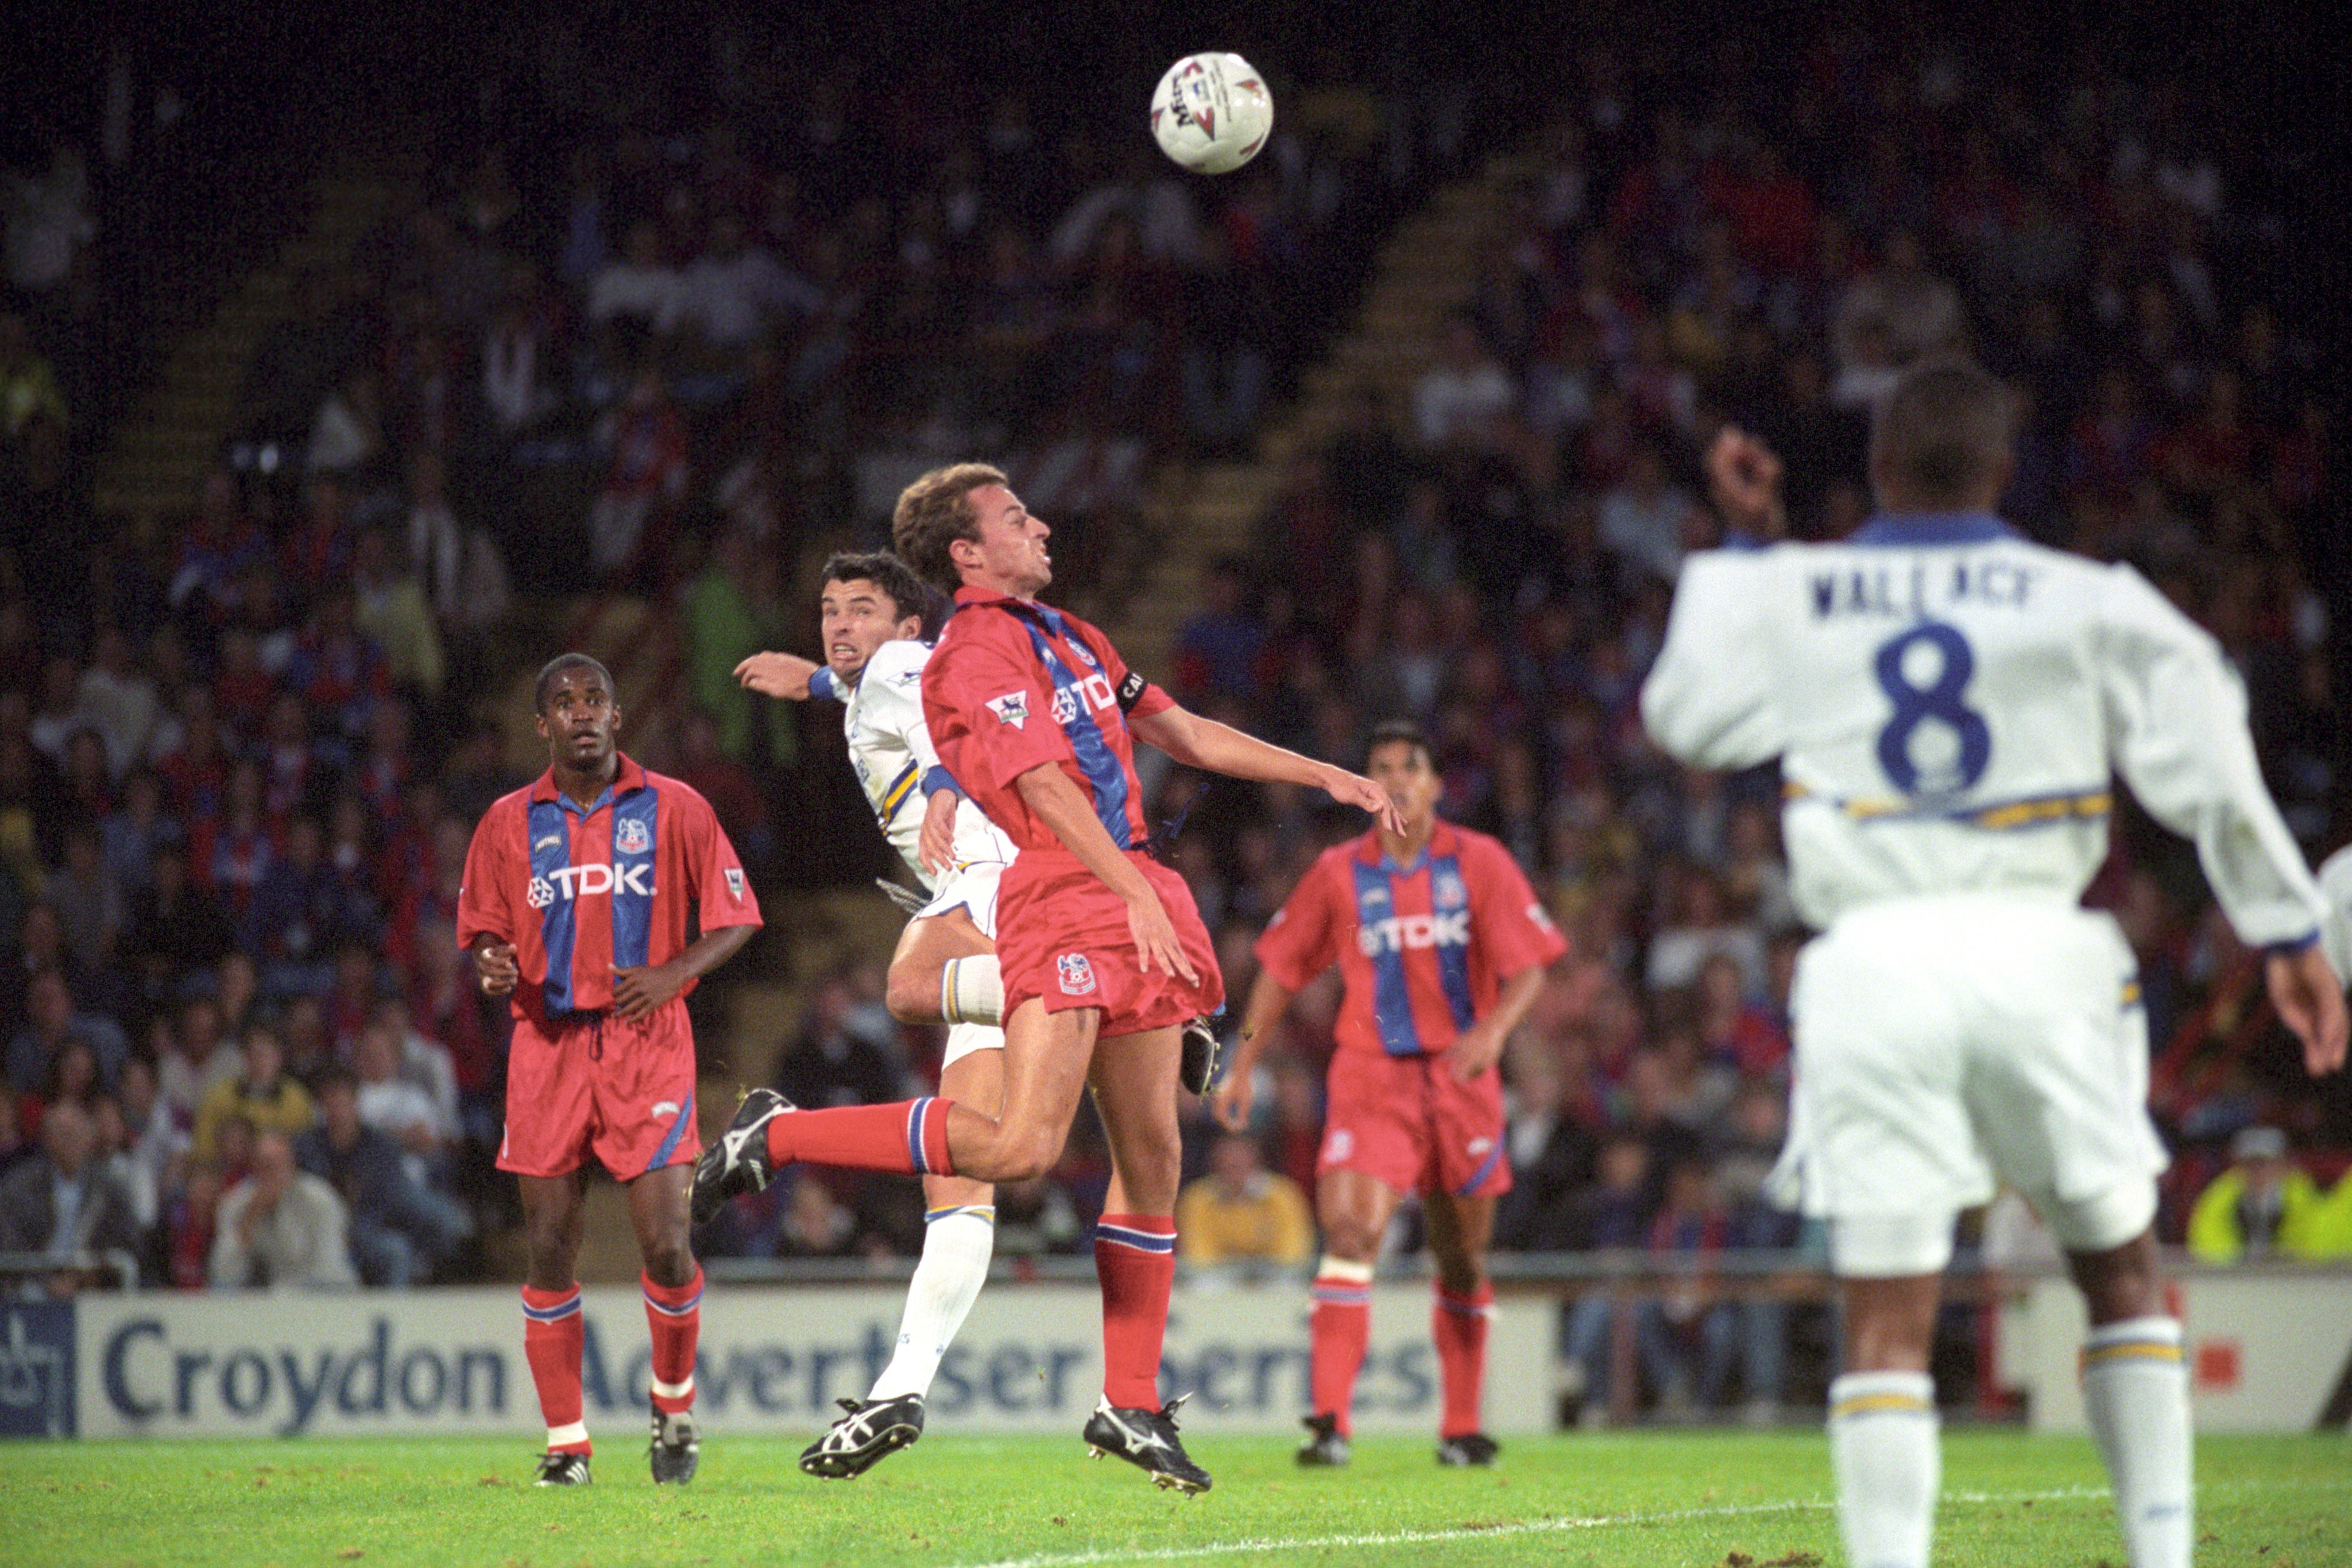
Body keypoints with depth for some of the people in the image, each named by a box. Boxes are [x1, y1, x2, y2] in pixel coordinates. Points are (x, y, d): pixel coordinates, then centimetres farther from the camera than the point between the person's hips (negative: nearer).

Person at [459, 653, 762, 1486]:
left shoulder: (674, 809, 4)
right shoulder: (510, 822, 8)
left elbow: (734, 918, 7)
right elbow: (483, 933, 14)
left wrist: (673, 974, -10)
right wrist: (494, 967, -10)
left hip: (647, 1043, -1)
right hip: (547, 1044, 1)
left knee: (667, 1245, -9)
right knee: (551, 1253, -3)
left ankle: (675, 1401, 17)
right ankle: (565, 1440, 7)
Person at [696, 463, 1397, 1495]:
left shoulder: (1068, 639, 22)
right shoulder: (975, 656, -8)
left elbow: (1184, 735, 30)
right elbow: (1045, 784, -19)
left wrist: (1324, 777, 28)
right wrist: (1136, 896, -28)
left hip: (1131, 903, 9)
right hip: (1057, 908, -9)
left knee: (1152, 1157, 7)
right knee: (1023, 1147, -21)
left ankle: (1130, 1407, 12)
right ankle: (779, 1137, -9)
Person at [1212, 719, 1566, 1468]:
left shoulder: (1480, 863, 1)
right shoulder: (1338, 874, 3)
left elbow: (1528, 966, -2)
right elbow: (1280, 969, 11)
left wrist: (1494, 1030, -21)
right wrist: (1242, 1065, 9)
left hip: (1460, 1076, 1)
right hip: (1370, 1074, -1)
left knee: (1463, 1259, 9)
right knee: (1351, 1231, -19)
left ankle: (1461, 1428, 24)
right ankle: (1330, 1421, -24)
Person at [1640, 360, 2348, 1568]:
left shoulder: (1783, 598, 6)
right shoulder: (2091, 606, 5)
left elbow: (1682, 718, 24)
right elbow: (2213, 780, 1)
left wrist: (1740, 547, 31)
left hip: (1871, 963, 0)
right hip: (2037, 949, 0)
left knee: (1887, 1322, 0)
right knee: (2119, 1269, 18)